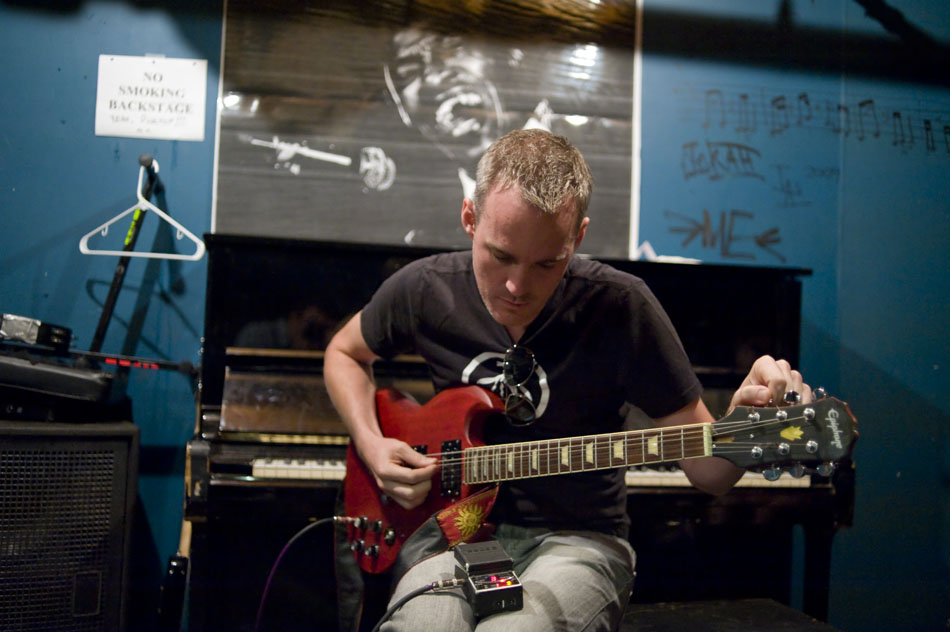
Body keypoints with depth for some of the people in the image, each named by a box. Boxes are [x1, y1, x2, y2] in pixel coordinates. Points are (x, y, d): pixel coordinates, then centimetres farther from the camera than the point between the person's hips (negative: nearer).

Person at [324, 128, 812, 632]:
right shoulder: (424, 289, -4)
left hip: (578, 537, -1)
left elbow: (707, 470, -7)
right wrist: (371, 445, 1)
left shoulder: (619, 307, -11)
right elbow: (345, 352, 17)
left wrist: (746, 421, -31)